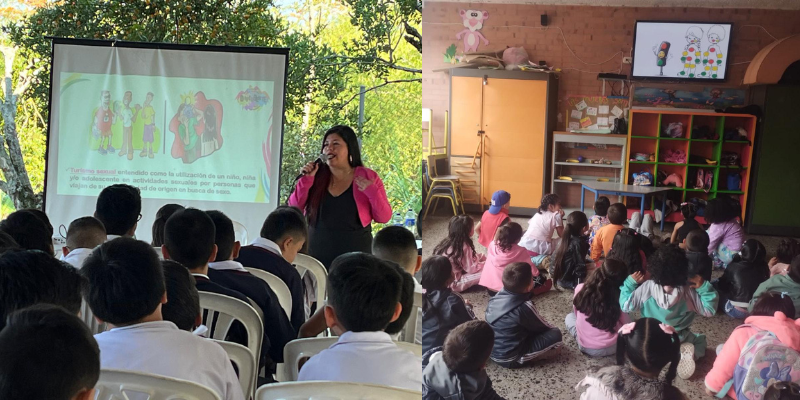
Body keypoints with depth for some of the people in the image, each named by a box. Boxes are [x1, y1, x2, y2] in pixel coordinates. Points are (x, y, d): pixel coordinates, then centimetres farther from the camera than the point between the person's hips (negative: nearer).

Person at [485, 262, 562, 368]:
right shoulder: (525, 307, -23)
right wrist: (552, 328, 17)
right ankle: (523, 358, -5)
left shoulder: (496, 298, -2)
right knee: (555, 334, -9)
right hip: (510, 359, -8)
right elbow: (543, 327, -6)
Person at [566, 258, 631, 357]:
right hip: (612, 347, 0)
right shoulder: (620, 297, -13)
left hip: (586, 347, 0)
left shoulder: (580, 289, -8)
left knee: (570, 317, 28)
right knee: (627, 318, 27)